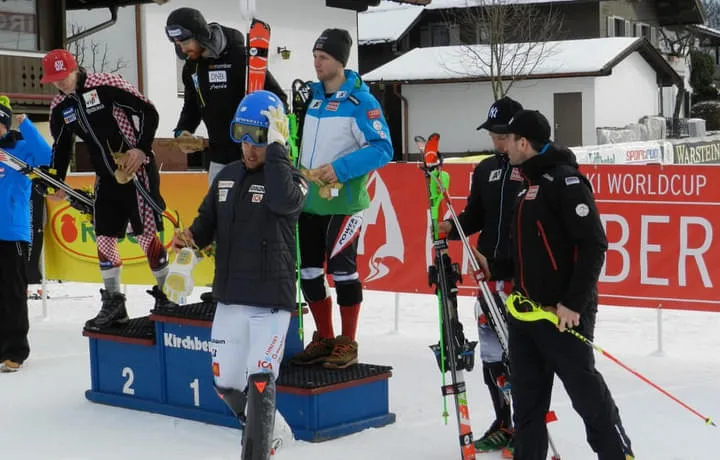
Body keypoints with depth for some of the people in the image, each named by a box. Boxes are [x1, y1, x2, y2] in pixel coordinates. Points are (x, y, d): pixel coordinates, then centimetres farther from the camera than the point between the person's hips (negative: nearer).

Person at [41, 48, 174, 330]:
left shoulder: (107, 85, -15)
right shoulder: (59, 108, 5)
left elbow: (148, 112, -14)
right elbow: (61, 147, 16)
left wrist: (142, 148, -21)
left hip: (136, 169, -7)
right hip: (106, 177, 7)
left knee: (146, 233, -6)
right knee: (104, 238, 5)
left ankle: (165, 294, 7)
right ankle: (113, 304, 14)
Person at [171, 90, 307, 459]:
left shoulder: (291, 178, -7)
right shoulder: (227, 177, 10)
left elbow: (283, 200, -30)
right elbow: (208, 220, 17)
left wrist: (274, 148, -24)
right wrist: (190, 237, -5)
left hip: (271, 303, -6)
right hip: (229, 300, 6)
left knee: (259, 384, -12)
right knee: (226, 383, 13)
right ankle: (266, 428, 39)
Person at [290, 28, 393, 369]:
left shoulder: (361, 100, -12)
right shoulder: (315, 96, 11)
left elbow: (382, 148, -17)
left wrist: (340, 169, -23)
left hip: (342, 202, -7)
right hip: (310, 200, 7)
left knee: (342, 270, -4)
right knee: (309, 271, 9)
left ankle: (347, 344, 8)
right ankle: (324, 339, 22)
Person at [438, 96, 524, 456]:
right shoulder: (485, 170, 12)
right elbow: (475, 216, 17)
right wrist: (452, 227, -3)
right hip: (491, 272, 6)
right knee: (491, 350, 10)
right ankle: (504, 423, 23)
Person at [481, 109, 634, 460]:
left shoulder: (564, 180, -12)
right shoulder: (529, 184, 16)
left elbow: (593, 244, -19)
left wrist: (574, 303, -22)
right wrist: (495, 268, 22)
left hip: (563, 313, -9)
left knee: (587, 392, -2)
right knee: (527, 399, 11)